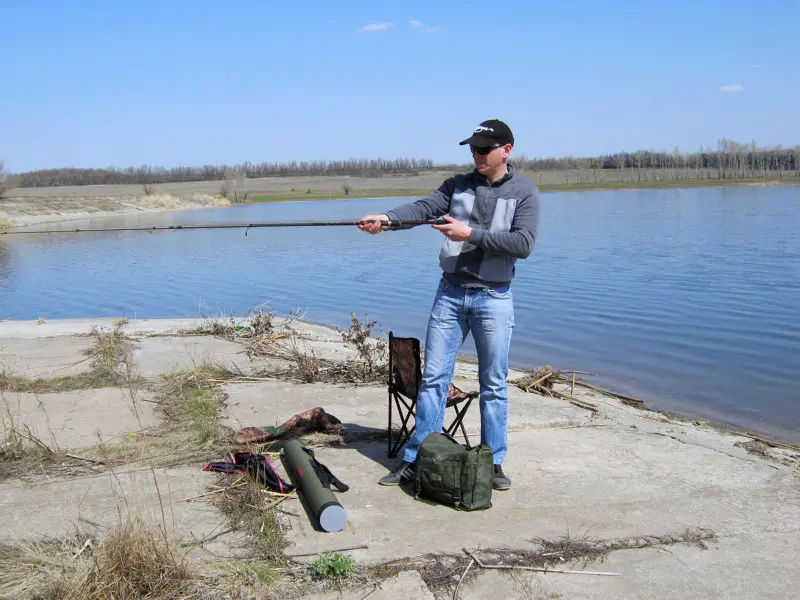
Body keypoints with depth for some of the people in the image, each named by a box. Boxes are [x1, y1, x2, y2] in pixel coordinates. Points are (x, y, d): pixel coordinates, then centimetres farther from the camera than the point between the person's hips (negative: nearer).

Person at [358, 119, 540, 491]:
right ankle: (415, 460, 12)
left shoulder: (524, 192, -1)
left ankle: (493, 463, 18)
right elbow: (425, 207, -7)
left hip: (494, 298, -2)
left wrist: (471, 234, -18)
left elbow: (523, 244, -13)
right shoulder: (458, 185, 9)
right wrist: (386, 218, -25)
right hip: (450, 293, 3)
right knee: (433, 378, 4)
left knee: (494, 385, 6)